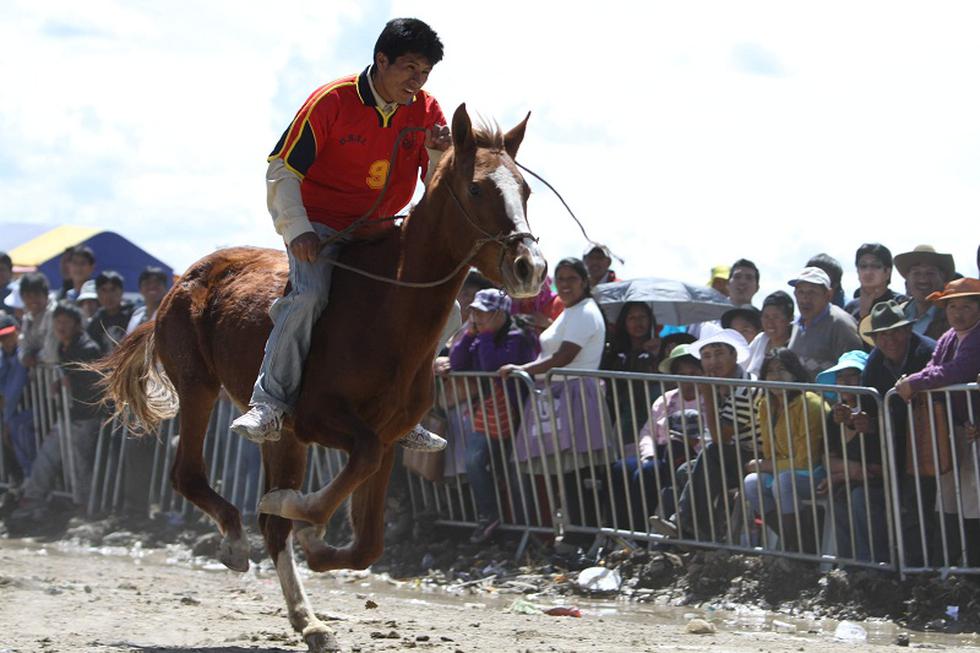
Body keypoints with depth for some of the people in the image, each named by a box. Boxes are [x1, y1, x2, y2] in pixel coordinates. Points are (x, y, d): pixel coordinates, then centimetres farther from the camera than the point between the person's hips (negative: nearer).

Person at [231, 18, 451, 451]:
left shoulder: (426, 112, -2)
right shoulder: (333, 101, -14)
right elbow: (282, 169, -11)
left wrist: (439, 156, -22)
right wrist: (297, 231, -19)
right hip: (319, 227, -5)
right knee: (310, 294, -30)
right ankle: (270, 404, -26)